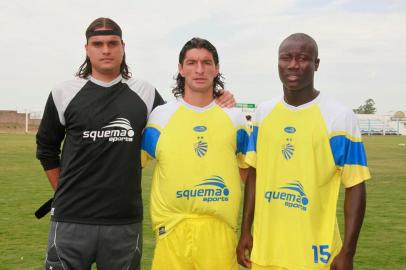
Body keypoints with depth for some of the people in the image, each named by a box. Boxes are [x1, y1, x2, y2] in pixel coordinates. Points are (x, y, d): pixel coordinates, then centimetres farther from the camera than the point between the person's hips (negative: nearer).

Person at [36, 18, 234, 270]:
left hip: (126, 221, 1)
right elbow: (46, 147, 14)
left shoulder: (145, 93, 4)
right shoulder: (64, 93, 3)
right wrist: (64, 192, 10)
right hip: (72, 219, -1)